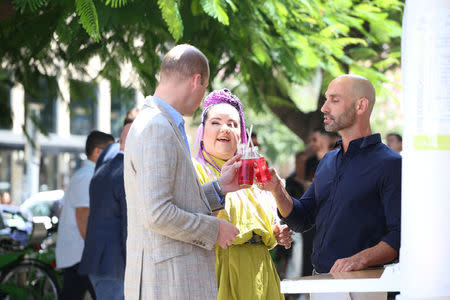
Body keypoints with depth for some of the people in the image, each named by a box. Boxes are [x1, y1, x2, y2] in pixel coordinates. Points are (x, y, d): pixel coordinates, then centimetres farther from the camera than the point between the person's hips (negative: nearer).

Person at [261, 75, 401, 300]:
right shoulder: (327, 161, 16)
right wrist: (277, 190, -1)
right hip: (320, 280, 7)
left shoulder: (390, 164, -8)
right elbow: (302, 220, 16)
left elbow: (400, 235, -15)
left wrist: (361, 258, -28)